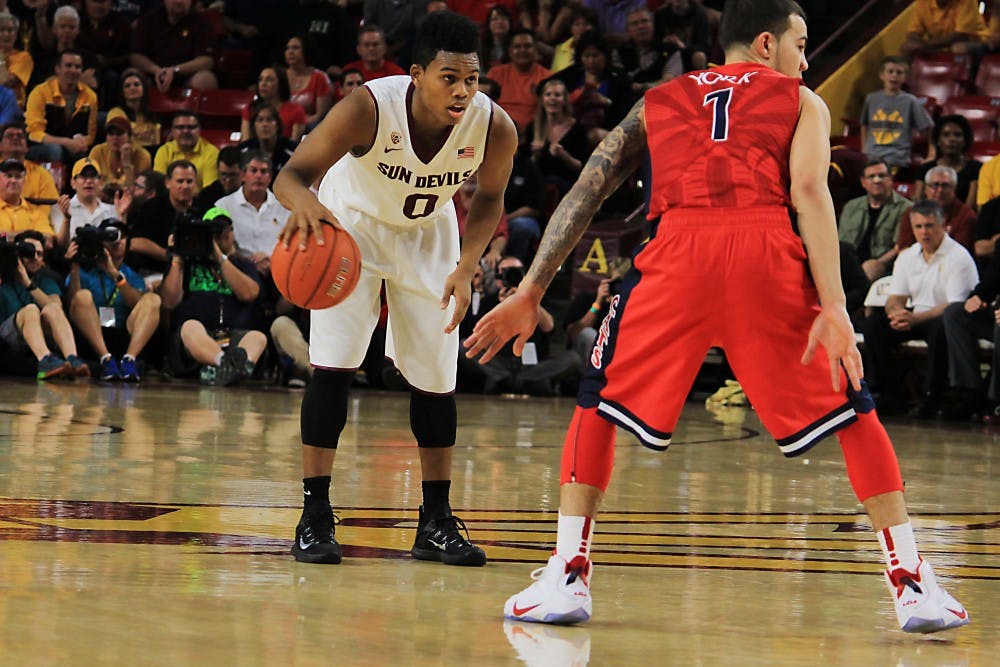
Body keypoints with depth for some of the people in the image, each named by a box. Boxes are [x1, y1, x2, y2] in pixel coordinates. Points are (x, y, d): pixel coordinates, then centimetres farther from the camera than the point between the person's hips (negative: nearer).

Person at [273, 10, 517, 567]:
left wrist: (465, 268, -20)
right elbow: (292, 174, -32)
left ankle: (436, 522, 15)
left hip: (428, 236, 3)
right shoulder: (370, 108, -36)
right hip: (352, 225, -3)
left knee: (437, 376, 3)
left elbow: (489, 200, -6)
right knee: (333, 366, -13)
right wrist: (303, 201, -56)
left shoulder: (495, 128, -28)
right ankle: (315, 516, -5)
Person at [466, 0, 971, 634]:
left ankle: (567, 576, 9)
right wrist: (834, 309, -5)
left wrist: (530, 295, 24)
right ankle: (913, 584, 7)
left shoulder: (657, 102, 31)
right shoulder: (801, 101, 23)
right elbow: (809, 193, 4)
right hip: (769, 250, -1)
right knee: (853, 412, 14)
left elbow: (586, 193, 24)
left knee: (601, 403, 20)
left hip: (679, 246, 1)